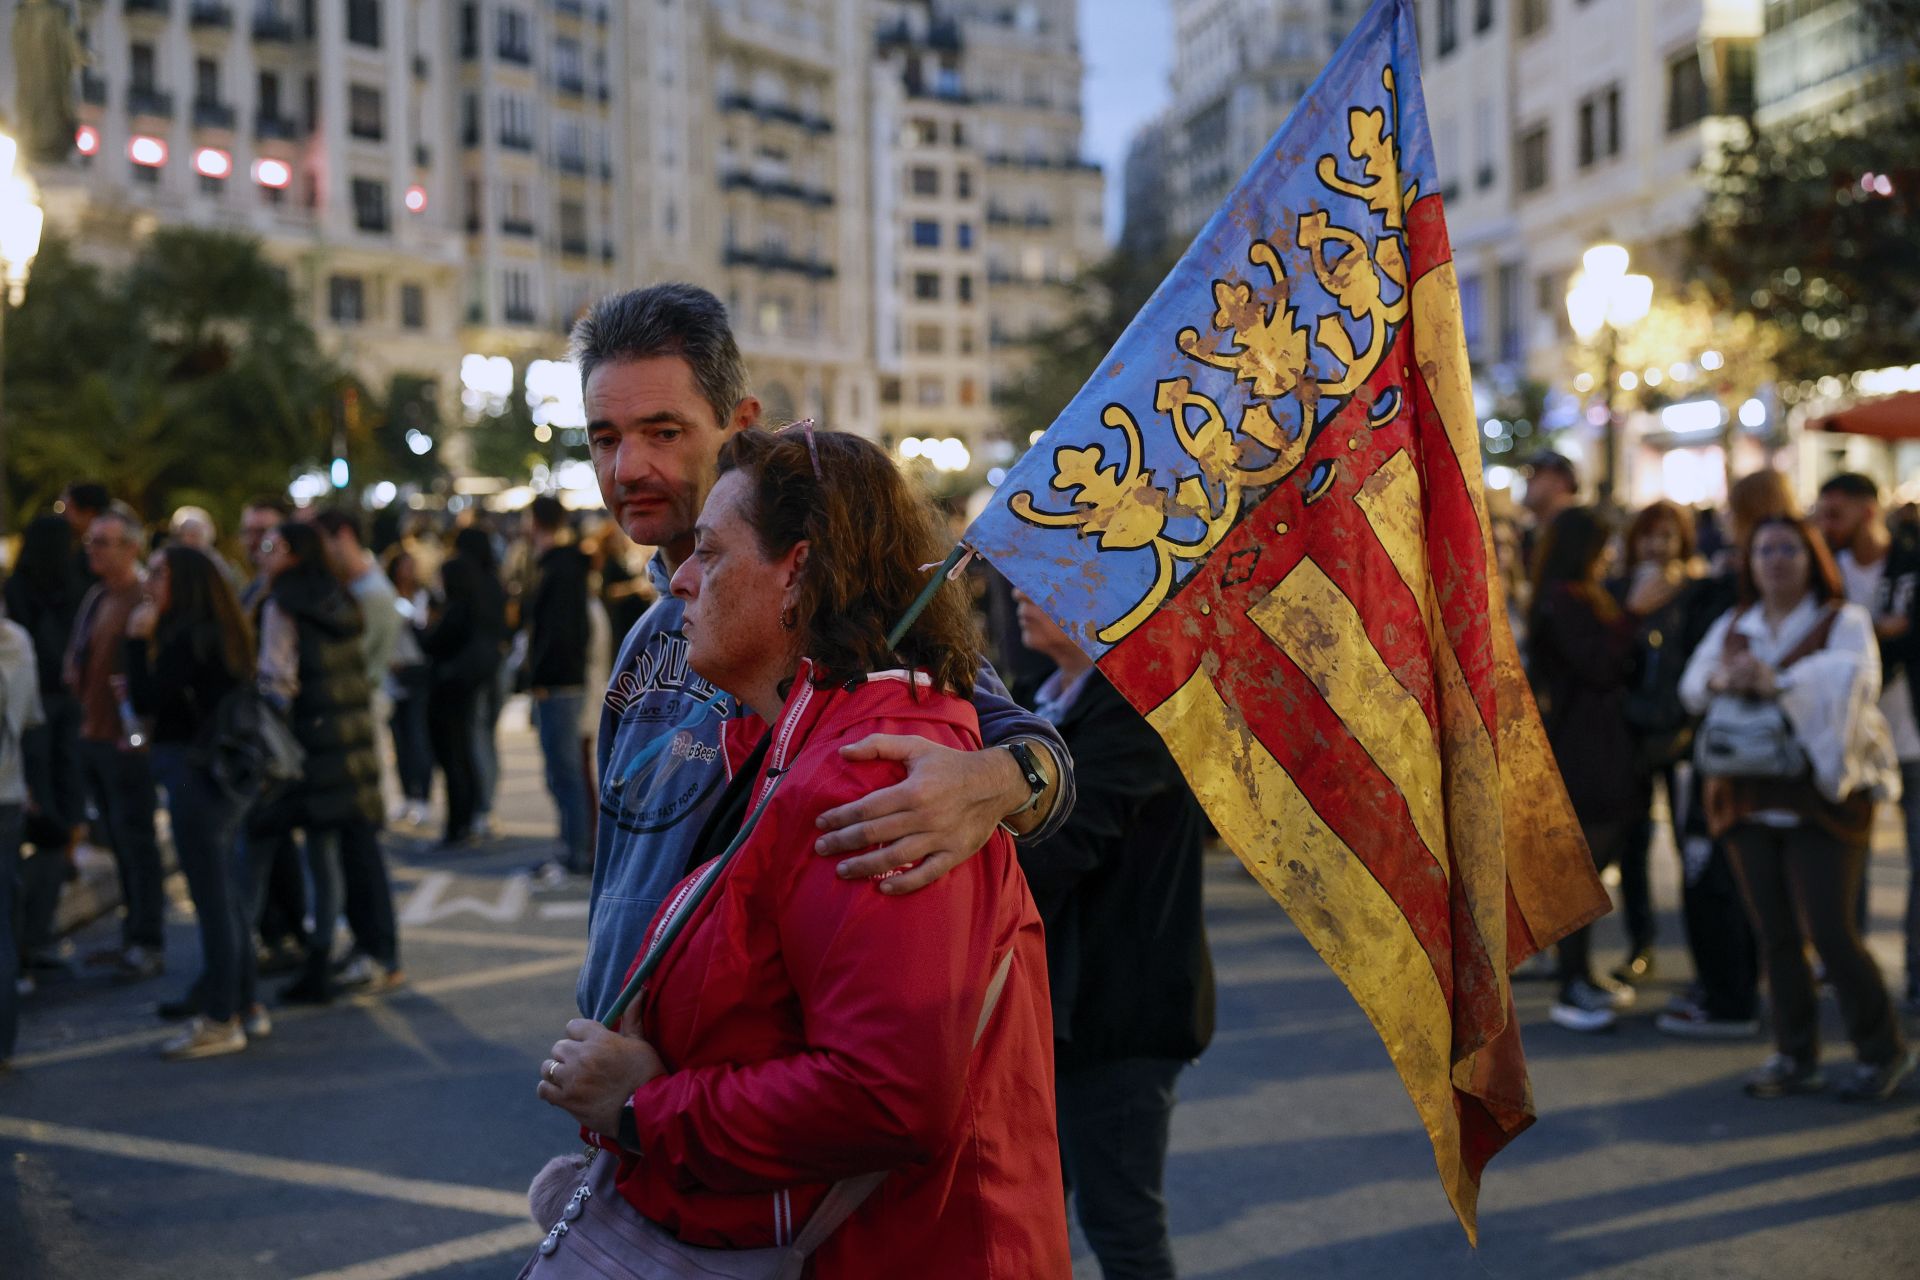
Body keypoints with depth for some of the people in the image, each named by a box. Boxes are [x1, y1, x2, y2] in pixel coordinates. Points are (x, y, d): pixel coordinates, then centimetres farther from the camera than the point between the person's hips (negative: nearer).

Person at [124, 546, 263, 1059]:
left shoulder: (186, 637, -17)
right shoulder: (220, 632, 11)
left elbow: (145, 701, -17)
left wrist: (137, 640, -12)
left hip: (193, 773, -10)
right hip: (224, 771, 10)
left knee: (212, 899, -4)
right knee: (228, 896, 16)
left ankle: (220, 1021, 2)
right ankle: (241, 1001, 25)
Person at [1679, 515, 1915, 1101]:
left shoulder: (1843, 621, -1)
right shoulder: (1733, 626, 14)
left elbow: (1850, 678, -20)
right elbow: (1692, 684, 4)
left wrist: (1777, 683, -33)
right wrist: (1721, 680, -18)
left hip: (1821, 798, -5)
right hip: (1750, 799, 5)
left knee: (1830, 931, -7)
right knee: (1776, 935, 7)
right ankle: (1796, 1058, 16)